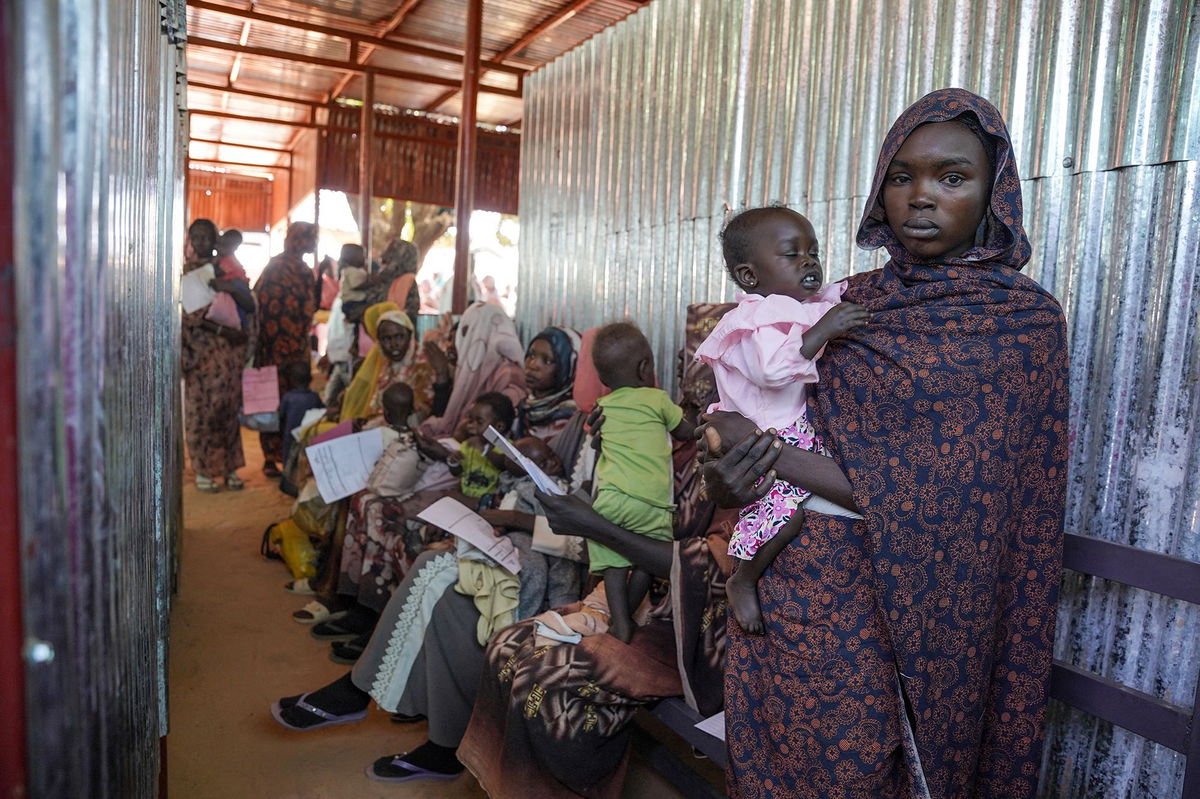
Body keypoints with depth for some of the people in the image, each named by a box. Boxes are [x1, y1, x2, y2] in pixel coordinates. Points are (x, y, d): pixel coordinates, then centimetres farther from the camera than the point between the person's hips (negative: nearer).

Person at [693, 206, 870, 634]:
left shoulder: (814, 307, 13)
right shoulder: (759, 319, -16)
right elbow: (774, 369, -32)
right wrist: (822, 331, -31)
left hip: (808, 432, 10)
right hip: (770, 438, -10)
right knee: (791, 503, -27)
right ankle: (743, 581, -3)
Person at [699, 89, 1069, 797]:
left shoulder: (1025, 320, -9)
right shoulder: (852, 302, 5)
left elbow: (935, 499, -17)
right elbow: (792, 422, 7)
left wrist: (764, 454, -18)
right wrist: (728, 480, -16)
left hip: (878, 612, -4)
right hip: (782, 580, 5)